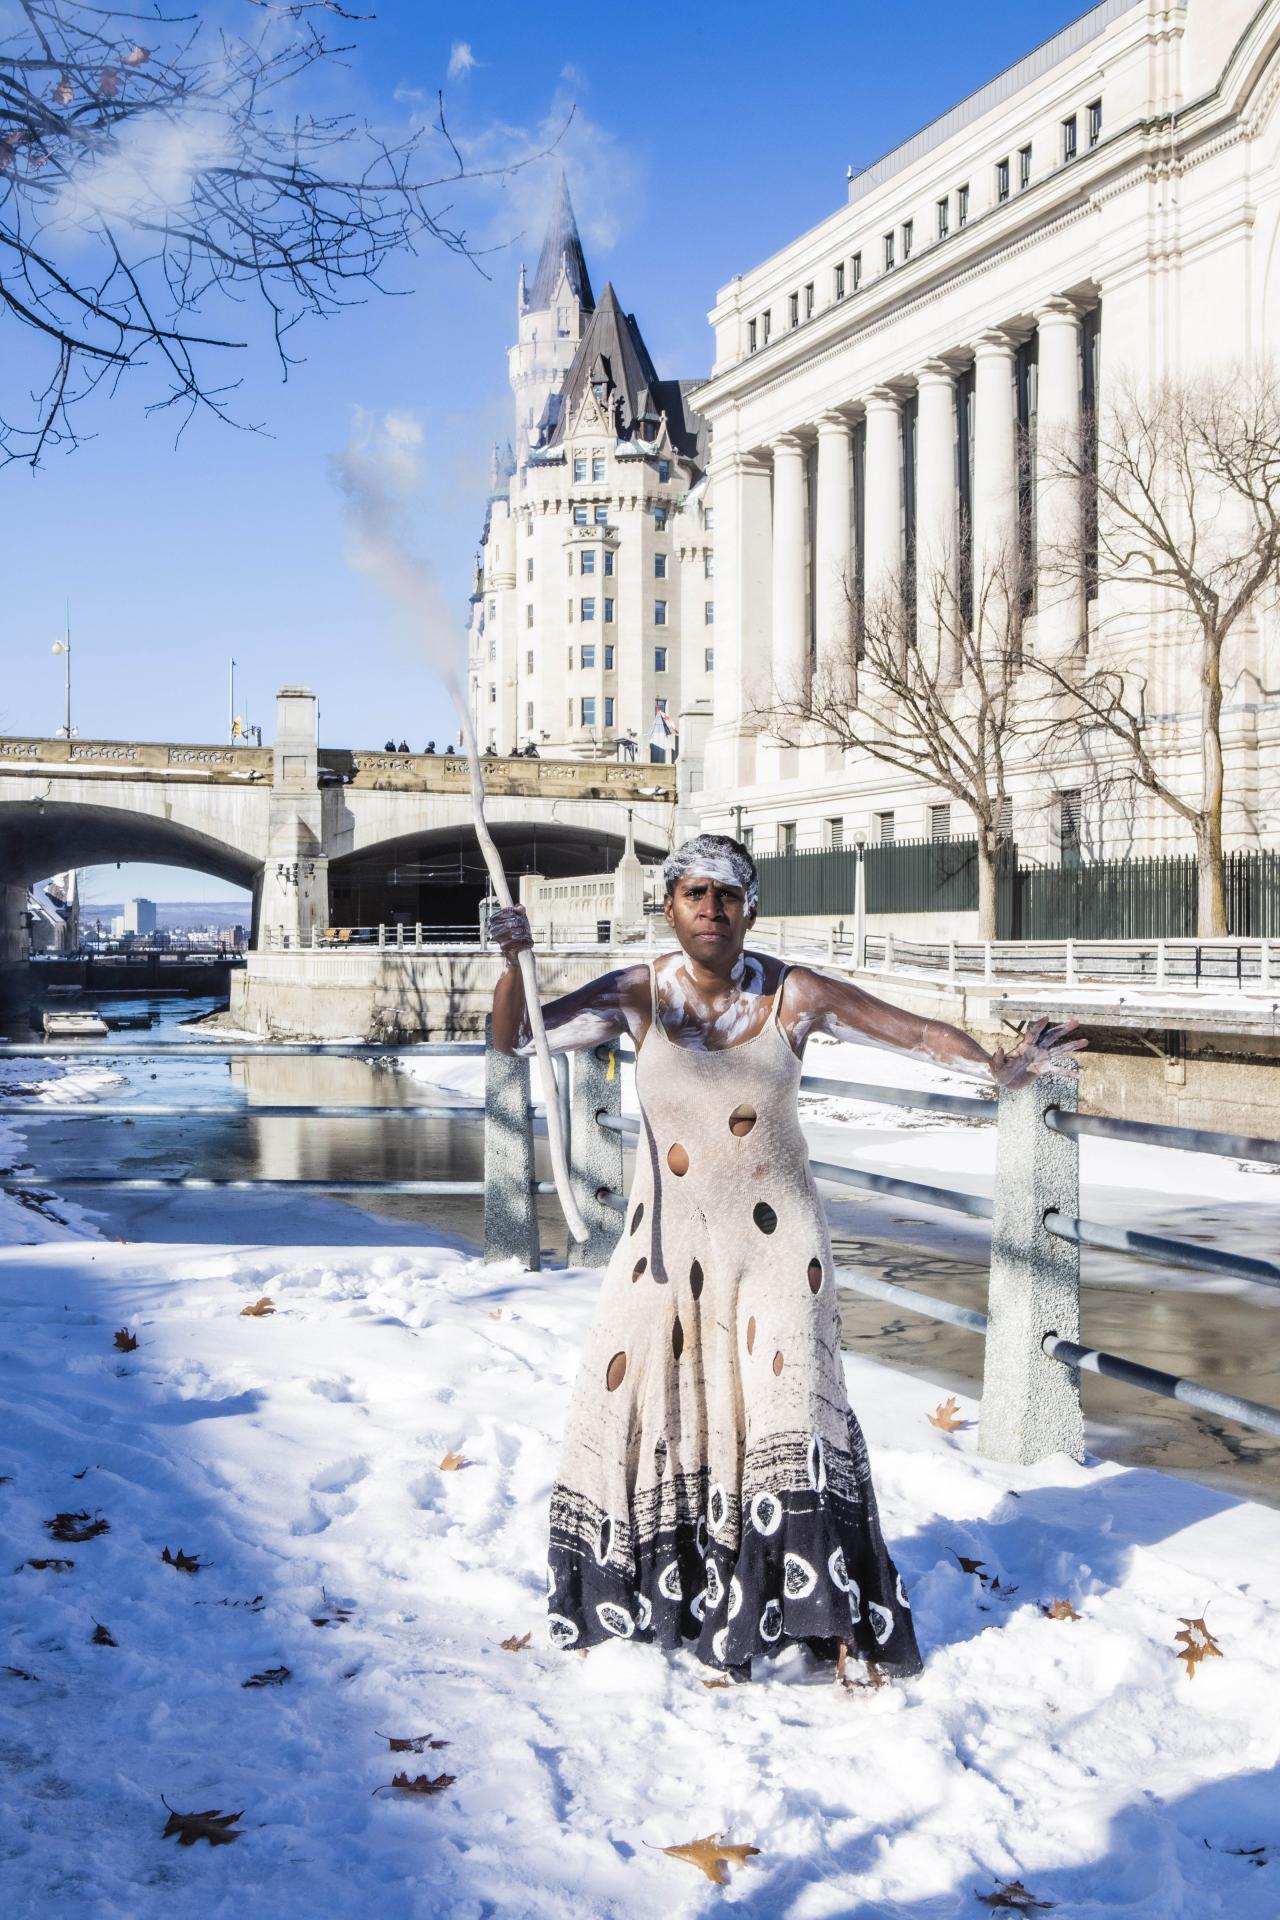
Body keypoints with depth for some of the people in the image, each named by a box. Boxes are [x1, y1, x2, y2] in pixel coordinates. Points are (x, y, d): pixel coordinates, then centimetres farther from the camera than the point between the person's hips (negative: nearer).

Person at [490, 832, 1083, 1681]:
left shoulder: (793, 996, -8)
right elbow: (515, 1039, -10)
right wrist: (514, 961, -29)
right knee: (632, 1407, 6)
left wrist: (997, 1065, -25)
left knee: (786, 1412, -11)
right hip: (669, 1241, 2)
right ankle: (619, 1605, 29)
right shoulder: (637, 996, -6)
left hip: (774, 1240, -2)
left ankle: (831, 1624, 3)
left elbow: (917, 1031, -8)